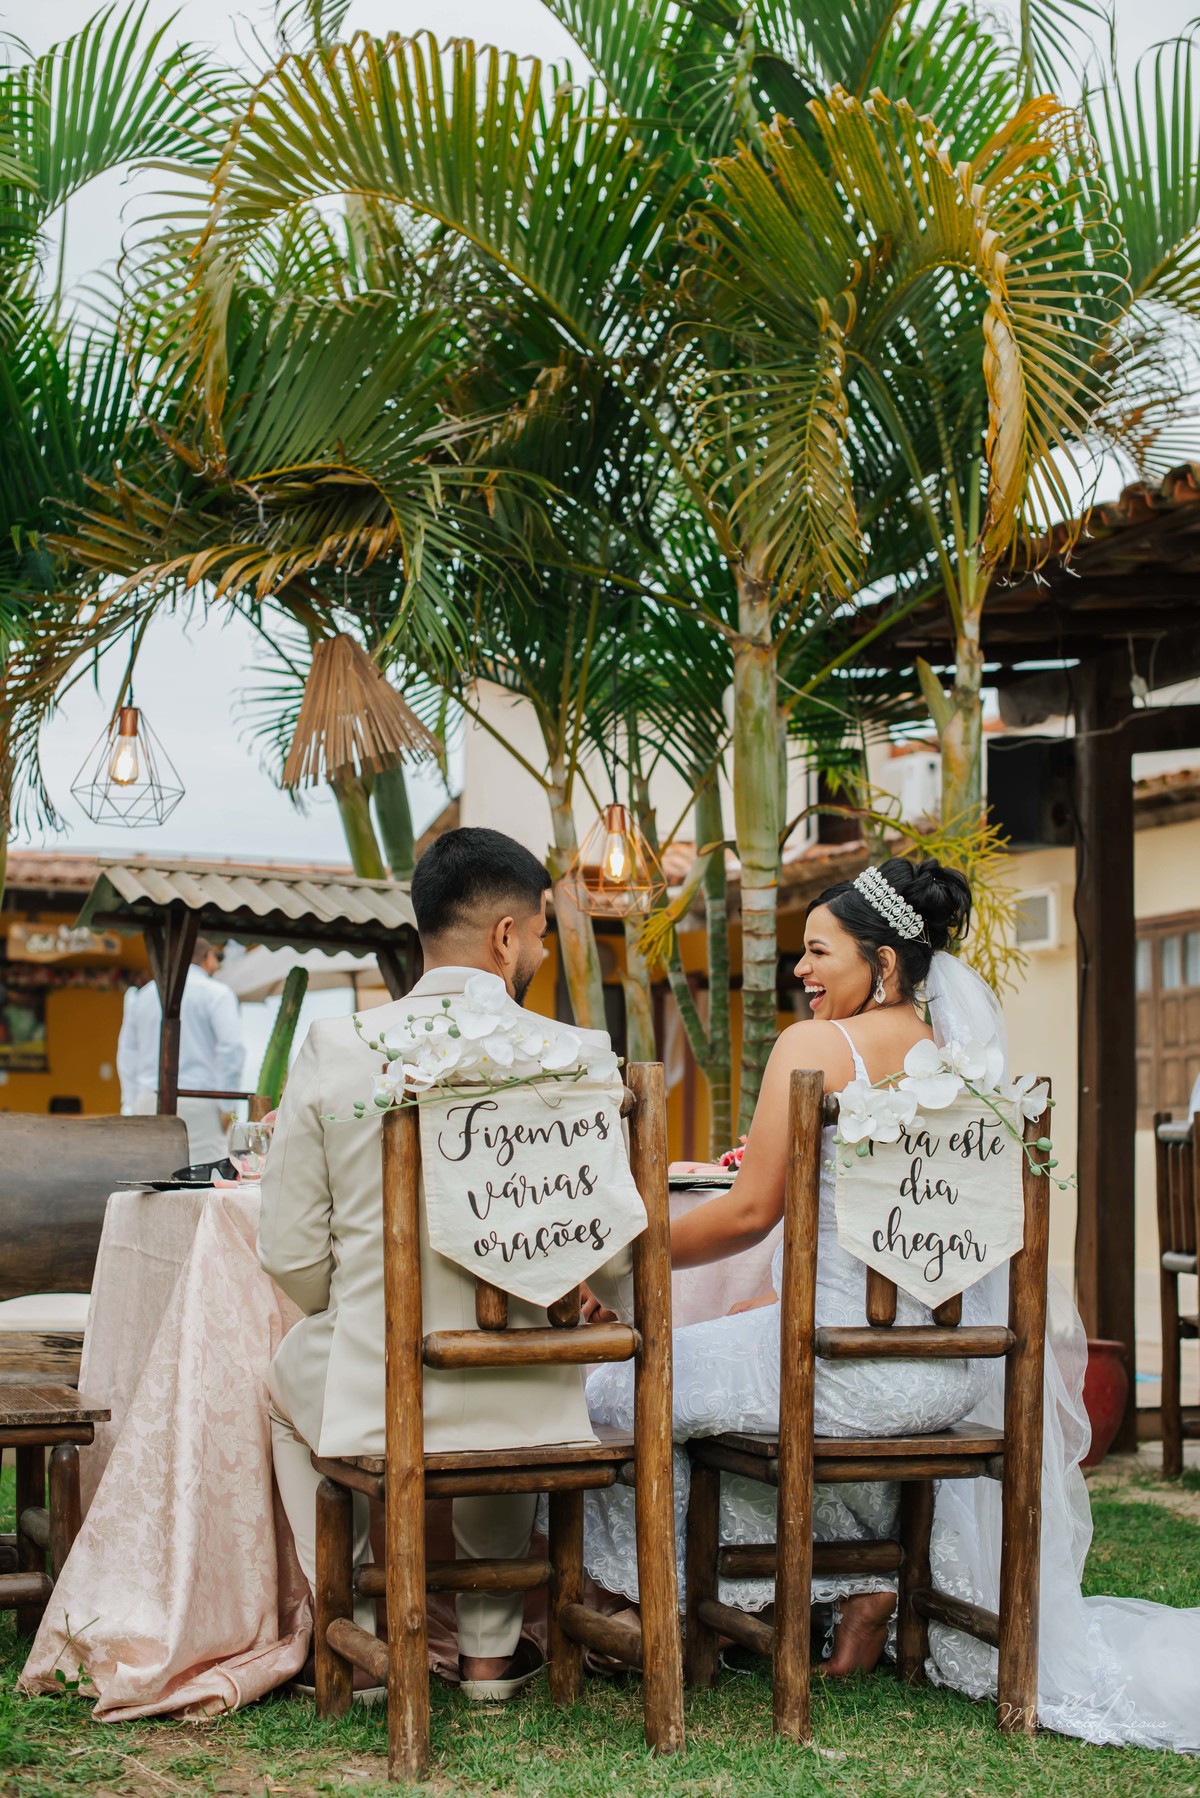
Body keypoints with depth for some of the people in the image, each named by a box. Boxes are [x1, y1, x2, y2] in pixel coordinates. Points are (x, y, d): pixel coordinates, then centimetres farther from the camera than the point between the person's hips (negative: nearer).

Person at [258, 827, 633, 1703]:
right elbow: (613, 1260, -4)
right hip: (530, 1417, 1)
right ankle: (491, 1646, 39)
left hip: (375, 1403, -1)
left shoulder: (334, 1051, -9)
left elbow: (292, 1255, -4)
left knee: (293, 1370, 35)